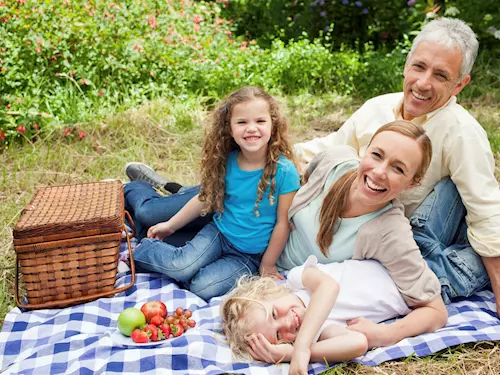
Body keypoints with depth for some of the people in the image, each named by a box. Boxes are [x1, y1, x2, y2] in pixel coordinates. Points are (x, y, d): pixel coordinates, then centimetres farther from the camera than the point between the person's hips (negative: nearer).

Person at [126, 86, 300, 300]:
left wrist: (267, 265, -4)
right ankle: (143, 248, 6)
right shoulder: (227, 162, -7)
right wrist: (170, 225, 14)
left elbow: (283, 222, -11)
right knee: (181, 266, -23)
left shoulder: (284, 171, -20)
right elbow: (205, 198, 9)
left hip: (250, 254, -2)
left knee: (203, 287, -23)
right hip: (219, 233, 3)